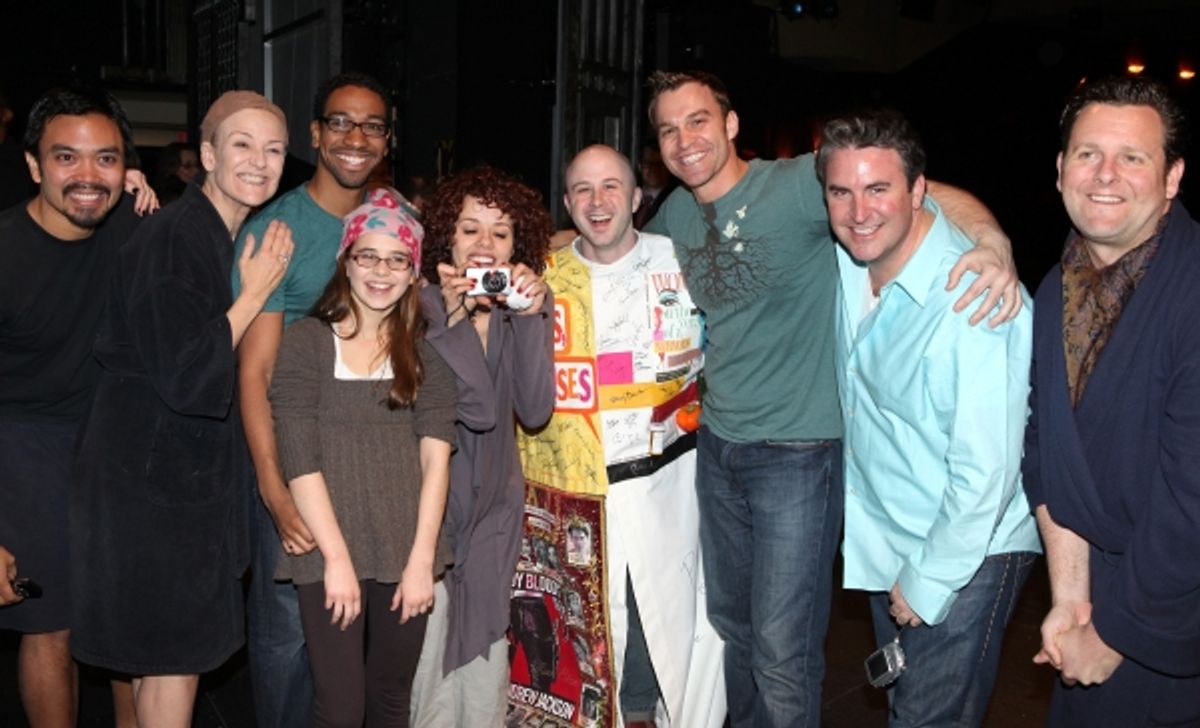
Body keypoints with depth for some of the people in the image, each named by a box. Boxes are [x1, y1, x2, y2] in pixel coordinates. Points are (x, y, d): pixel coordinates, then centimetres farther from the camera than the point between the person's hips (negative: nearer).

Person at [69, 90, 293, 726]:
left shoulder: (228, 237, 9)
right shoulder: (172, 239, -19)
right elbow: (188, 377, -24)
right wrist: (255, 293, -17)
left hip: (189, 466, 9)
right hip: (151, 475, -9)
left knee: (164, 652, 20)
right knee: (175, 653, 2)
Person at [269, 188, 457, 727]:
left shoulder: (424, 351, 8)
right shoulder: (306, 342, -2)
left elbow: (435, 457, -1)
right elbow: (300, 462, -8)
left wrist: (422, 558, -9)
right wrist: (338, 558, -12)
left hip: (407, 555, 3)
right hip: (330, 555, -3)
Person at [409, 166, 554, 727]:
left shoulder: (525, 307, 1)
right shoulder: (423, 306, -11)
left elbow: (534, 411, -12)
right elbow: (479, 411, -21)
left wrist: (532, 317, -21)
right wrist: (456, 316, -29)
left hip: (495, 510, 4)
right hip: (434, 506, -4)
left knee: (487, 655, 13)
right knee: (434, 659, 1)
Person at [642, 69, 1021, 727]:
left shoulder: (796, 183, -15)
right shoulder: (675, 212, 5)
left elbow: (929, 194, -23)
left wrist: (993, 242, -43)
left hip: (798, 451, -6)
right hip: (717, 444, 7)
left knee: (782, 655, -1)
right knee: (729, 623, 22)